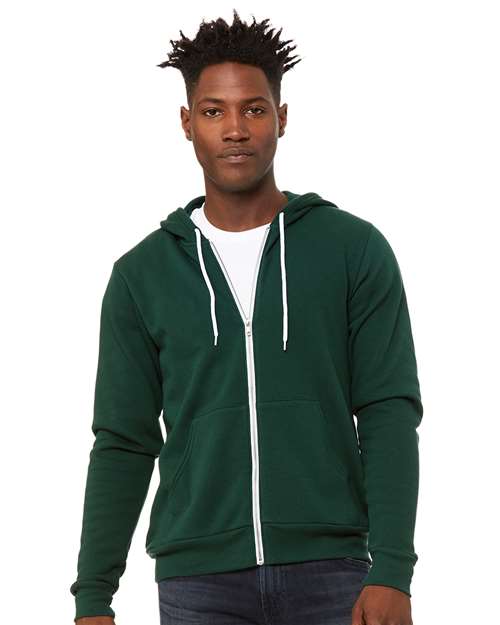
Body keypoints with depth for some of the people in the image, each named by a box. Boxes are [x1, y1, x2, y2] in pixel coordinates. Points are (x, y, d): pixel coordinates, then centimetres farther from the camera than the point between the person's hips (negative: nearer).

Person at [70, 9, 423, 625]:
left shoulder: (355, 250, 3)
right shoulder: (142, 274, 7)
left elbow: (389, 414, -2)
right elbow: (123, 446, 8)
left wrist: (392, 571, -12)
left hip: (328, 571, -1)